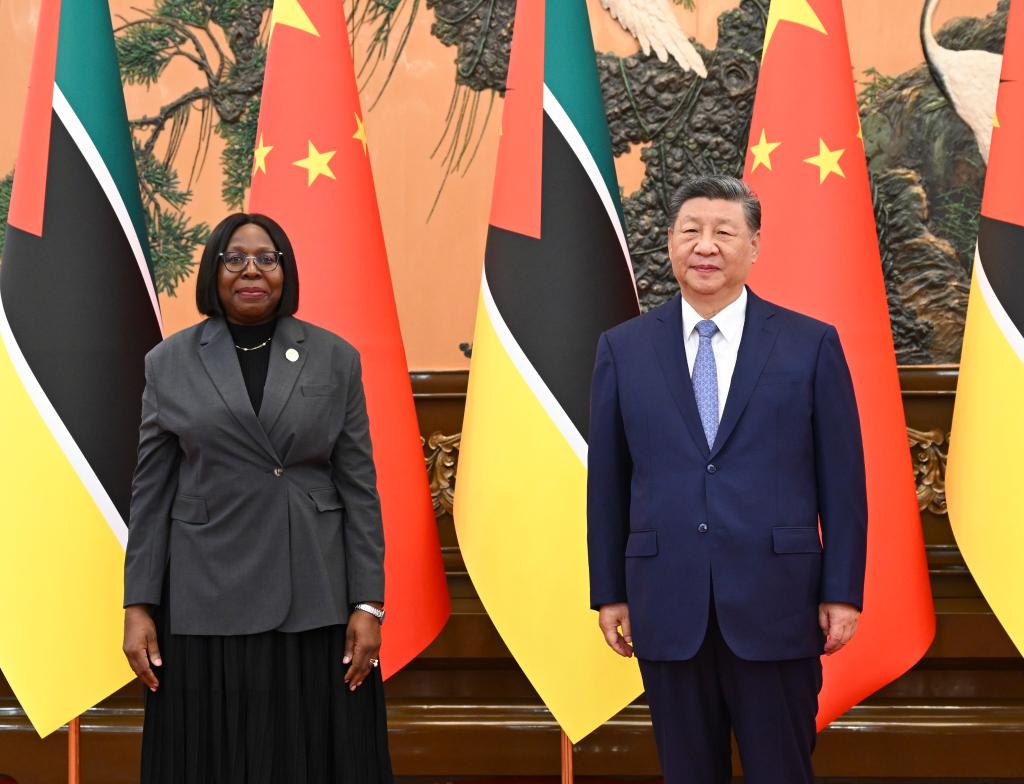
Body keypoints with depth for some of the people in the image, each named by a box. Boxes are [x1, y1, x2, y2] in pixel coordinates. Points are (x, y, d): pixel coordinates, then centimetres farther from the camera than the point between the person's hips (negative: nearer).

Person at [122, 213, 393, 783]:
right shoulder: (170, 363, 4)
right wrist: (138, 606, -1)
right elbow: (151, 492, 5)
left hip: (317, 603, 0)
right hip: (208, 604, 0)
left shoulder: (336, 358, 4)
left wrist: (369, 604, -3)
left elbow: (359, 487, 2)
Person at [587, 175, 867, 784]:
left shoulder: (812, 345, 1)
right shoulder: (623, 349, 5)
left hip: (775, 605, -1)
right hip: (667, 607, 2)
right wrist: (609, 592, 6)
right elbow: (607, 481, 7)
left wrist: (843, 591, -2)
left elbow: (842, 479, 1)